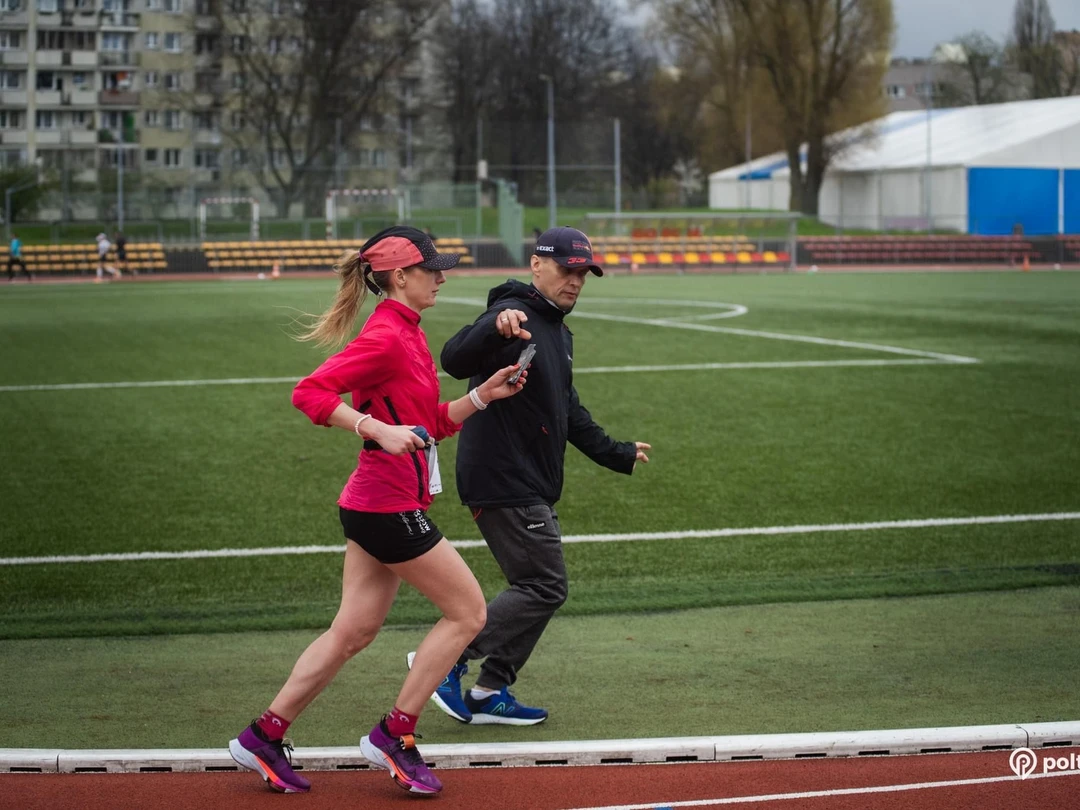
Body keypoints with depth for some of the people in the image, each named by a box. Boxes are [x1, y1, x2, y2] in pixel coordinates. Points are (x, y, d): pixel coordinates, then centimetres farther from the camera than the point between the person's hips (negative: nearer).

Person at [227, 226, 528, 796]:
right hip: (390, 507, -10)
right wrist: (377, 429, -31)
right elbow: (310, 392, -24)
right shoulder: (385, 337, -16)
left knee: (352, 632, 12)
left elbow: (430, 424, 21)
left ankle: (263, 737, 15)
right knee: (467, 611, -1)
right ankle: (394, 736, 4)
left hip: (375, 507, 10)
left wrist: (481, 396, 9)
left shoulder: (407, 335, 14)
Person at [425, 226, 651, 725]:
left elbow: (567, 411, 30)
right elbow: (455, 361, -33)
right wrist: (495, 327, -52)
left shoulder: (558, 332, 18)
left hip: (532, 487, 10)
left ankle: (490, 694, 18)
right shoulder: (516, 318, -15)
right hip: (504, 482, -10)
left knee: (538, 589, 12)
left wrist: (614, 453, 34)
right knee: (544, 587, -10)